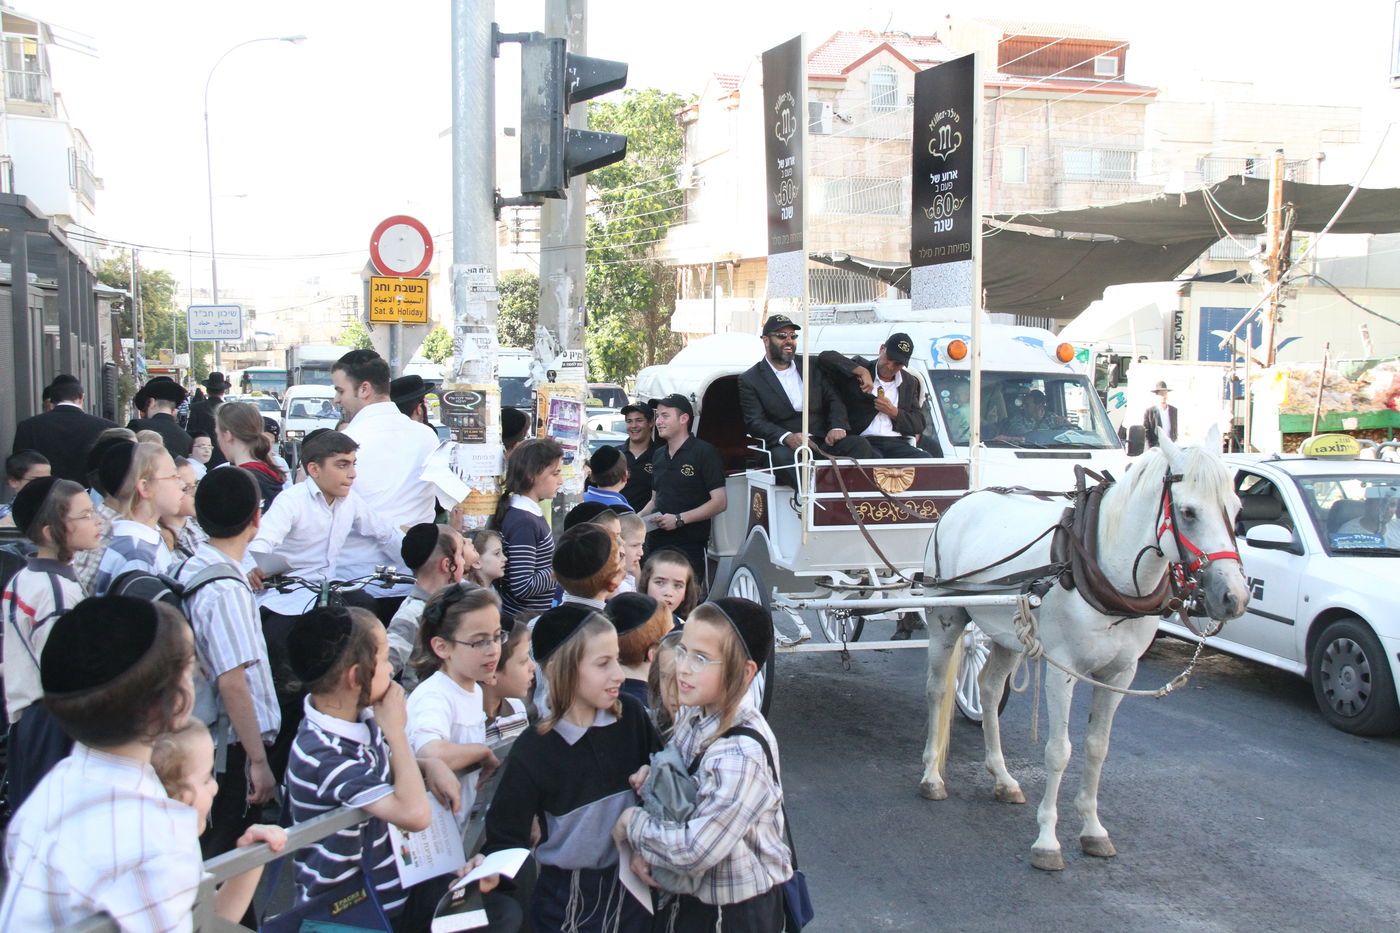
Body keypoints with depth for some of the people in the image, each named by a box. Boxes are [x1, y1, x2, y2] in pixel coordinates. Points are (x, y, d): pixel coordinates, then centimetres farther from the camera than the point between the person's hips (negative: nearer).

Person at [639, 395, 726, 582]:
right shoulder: (658, 455, 19)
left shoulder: (704, 452, -5)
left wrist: (679, 519, -17)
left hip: (688, 547, -7)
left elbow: (720, 502, -11)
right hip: (655, 545, 7)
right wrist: (639, 517, 7)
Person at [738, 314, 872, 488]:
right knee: (782, 456, -39)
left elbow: (834, 400, 18)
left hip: (822, 442, 4)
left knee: (859, 444, -25)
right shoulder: (749, 380, 7)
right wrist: (787, 437, -23)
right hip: (784, 446, -4)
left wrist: (837, 427, -6)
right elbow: (755, 422, -3)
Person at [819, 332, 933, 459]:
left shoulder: (910, 383, 22)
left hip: (897, 443, 4)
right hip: (863, 442, -4)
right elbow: (825, 357, -6)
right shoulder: (859, 367, 11)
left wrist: (893, 412, 0)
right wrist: (862, 371, -11)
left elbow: (920, 424, 18)